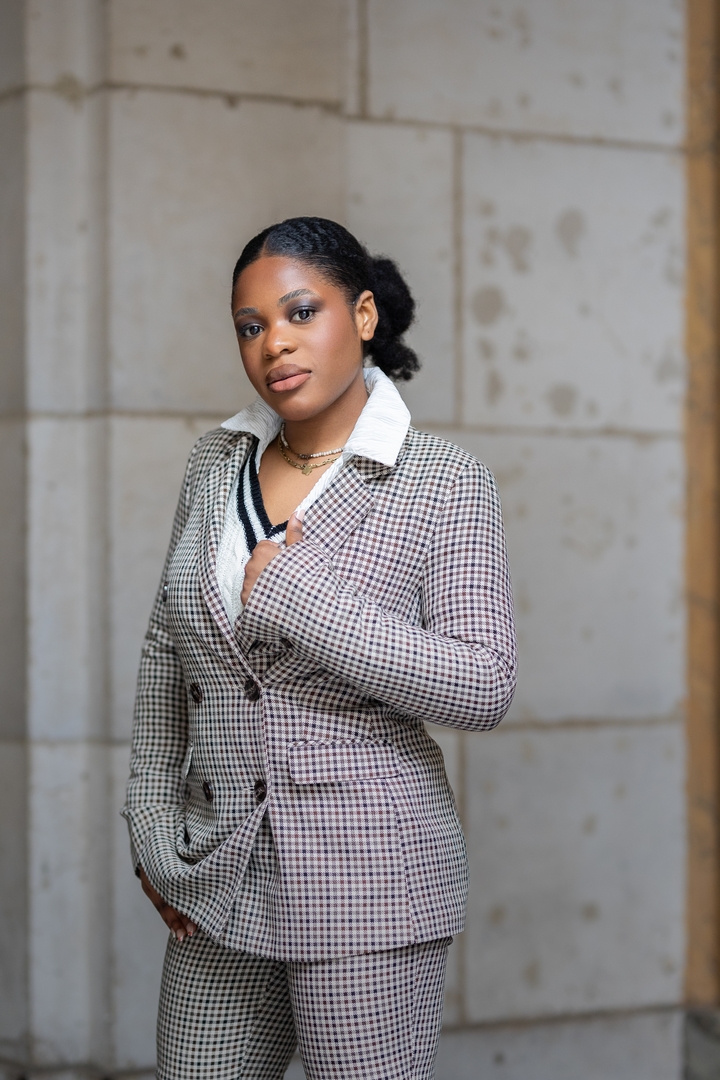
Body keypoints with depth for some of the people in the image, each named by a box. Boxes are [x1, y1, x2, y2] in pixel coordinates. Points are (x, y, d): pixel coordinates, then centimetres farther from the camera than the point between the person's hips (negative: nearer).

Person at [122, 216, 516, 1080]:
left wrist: (294, 591, -17)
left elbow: (483, 687, -15)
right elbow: (165, 647, 16)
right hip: (220, 876, 5)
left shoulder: (444, 483, -7)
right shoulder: (216, 465, 8)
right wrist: (152, 819, 12)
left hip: (368, 879, -5)